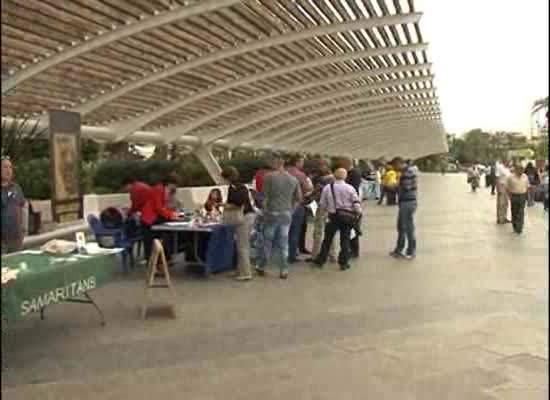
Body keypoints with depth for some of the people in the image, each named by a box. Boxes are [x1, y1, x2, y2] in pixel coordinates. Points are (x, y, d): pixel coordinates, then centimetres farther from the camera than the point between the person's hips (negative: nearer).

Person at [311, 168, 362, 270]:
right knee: (345, 240, 9)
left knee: (327, 239, 13)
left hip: (333, 217, 1)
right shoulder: (350, 188, -8)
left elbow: (322, 205, -2)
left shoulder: (327, 188, -6)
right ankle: (343, 263, 11)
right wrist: (358, 213, 6)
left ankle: (320, 260, 18)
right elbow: (356, 203, -8)